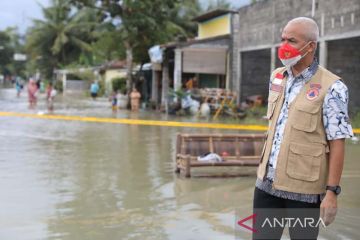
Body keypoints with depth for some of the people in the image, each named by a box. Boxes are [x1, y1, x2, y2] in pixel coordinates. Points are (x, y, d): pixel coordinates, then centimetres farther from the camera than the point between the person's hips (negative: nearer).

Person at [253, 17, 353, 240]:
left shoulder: (331, 88, -13)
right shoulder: (277, 78, 7)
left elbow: (337, 143, -13)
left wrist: (332, 191, -16)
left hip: (303, 190, -6)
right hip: (267, 184, 6)